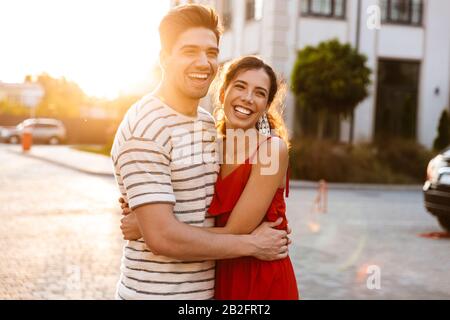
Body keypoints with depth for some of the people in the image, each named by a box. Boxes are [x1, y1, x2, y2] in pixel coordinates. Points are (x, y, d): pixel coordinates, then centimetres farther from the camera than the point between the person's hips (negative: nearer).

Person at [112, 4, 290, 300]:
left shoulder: (208, 123, 7)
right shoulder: (144, 130, -19)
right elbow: (161, 236, -23)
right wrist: (251, 244, -15)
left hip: (207, 288, 7)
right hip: (155, 291, -7)